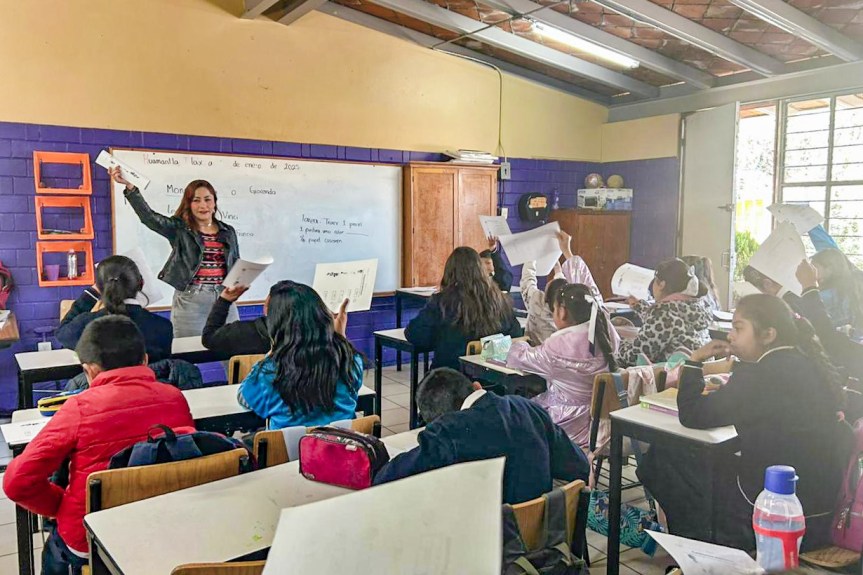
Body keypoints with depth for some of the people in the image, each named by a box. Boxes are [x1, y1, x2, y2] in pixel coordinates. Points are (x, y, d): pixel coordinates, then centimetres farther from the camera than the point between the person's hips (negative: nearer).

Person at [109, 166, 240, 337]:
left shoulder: (228, 232, 11)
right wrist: (129, 185, -23)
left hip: (224, 299, 3)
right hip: (190, 300, -3)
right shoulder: (178, 228, 2)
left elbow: (237, 266, 17)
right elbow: (148, 215, -13)